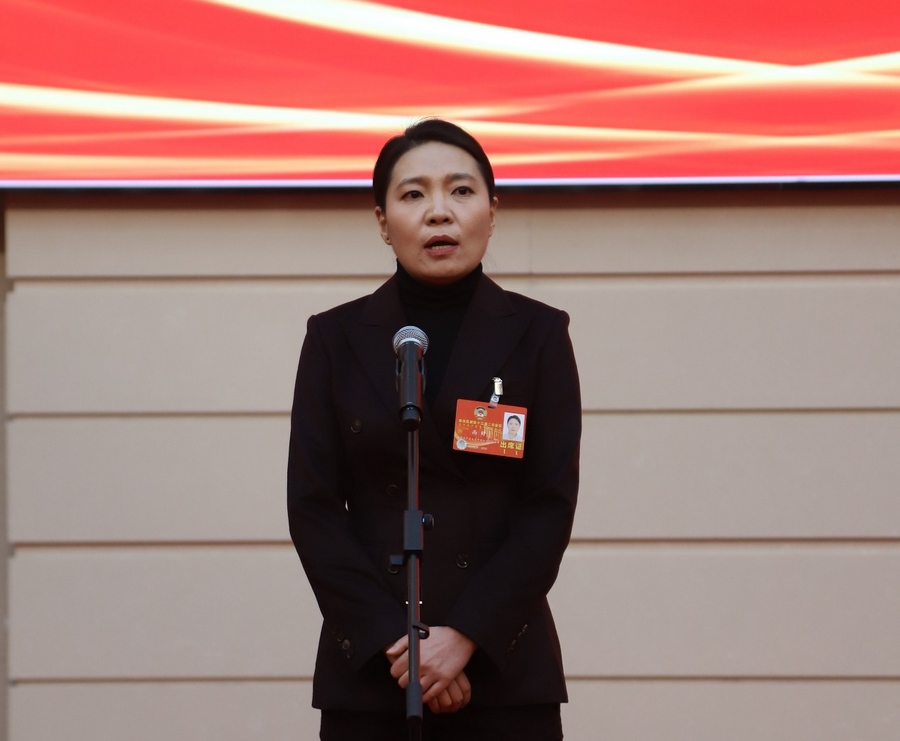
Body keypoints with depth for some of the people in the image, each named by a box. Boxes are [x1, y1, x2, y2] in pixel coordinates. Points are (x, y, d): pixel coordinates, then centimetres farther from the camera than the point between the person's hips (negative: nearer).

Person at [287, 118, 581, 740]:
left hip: (502, 664, -1)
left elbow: (552, 503, -1)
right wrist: (394, 642, -9)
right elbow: (312, 507, 2)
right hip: (368, 669, 1)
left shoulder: (537, 334, 4)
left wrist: (466, 636, -12)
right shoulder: (337, 339, 7)